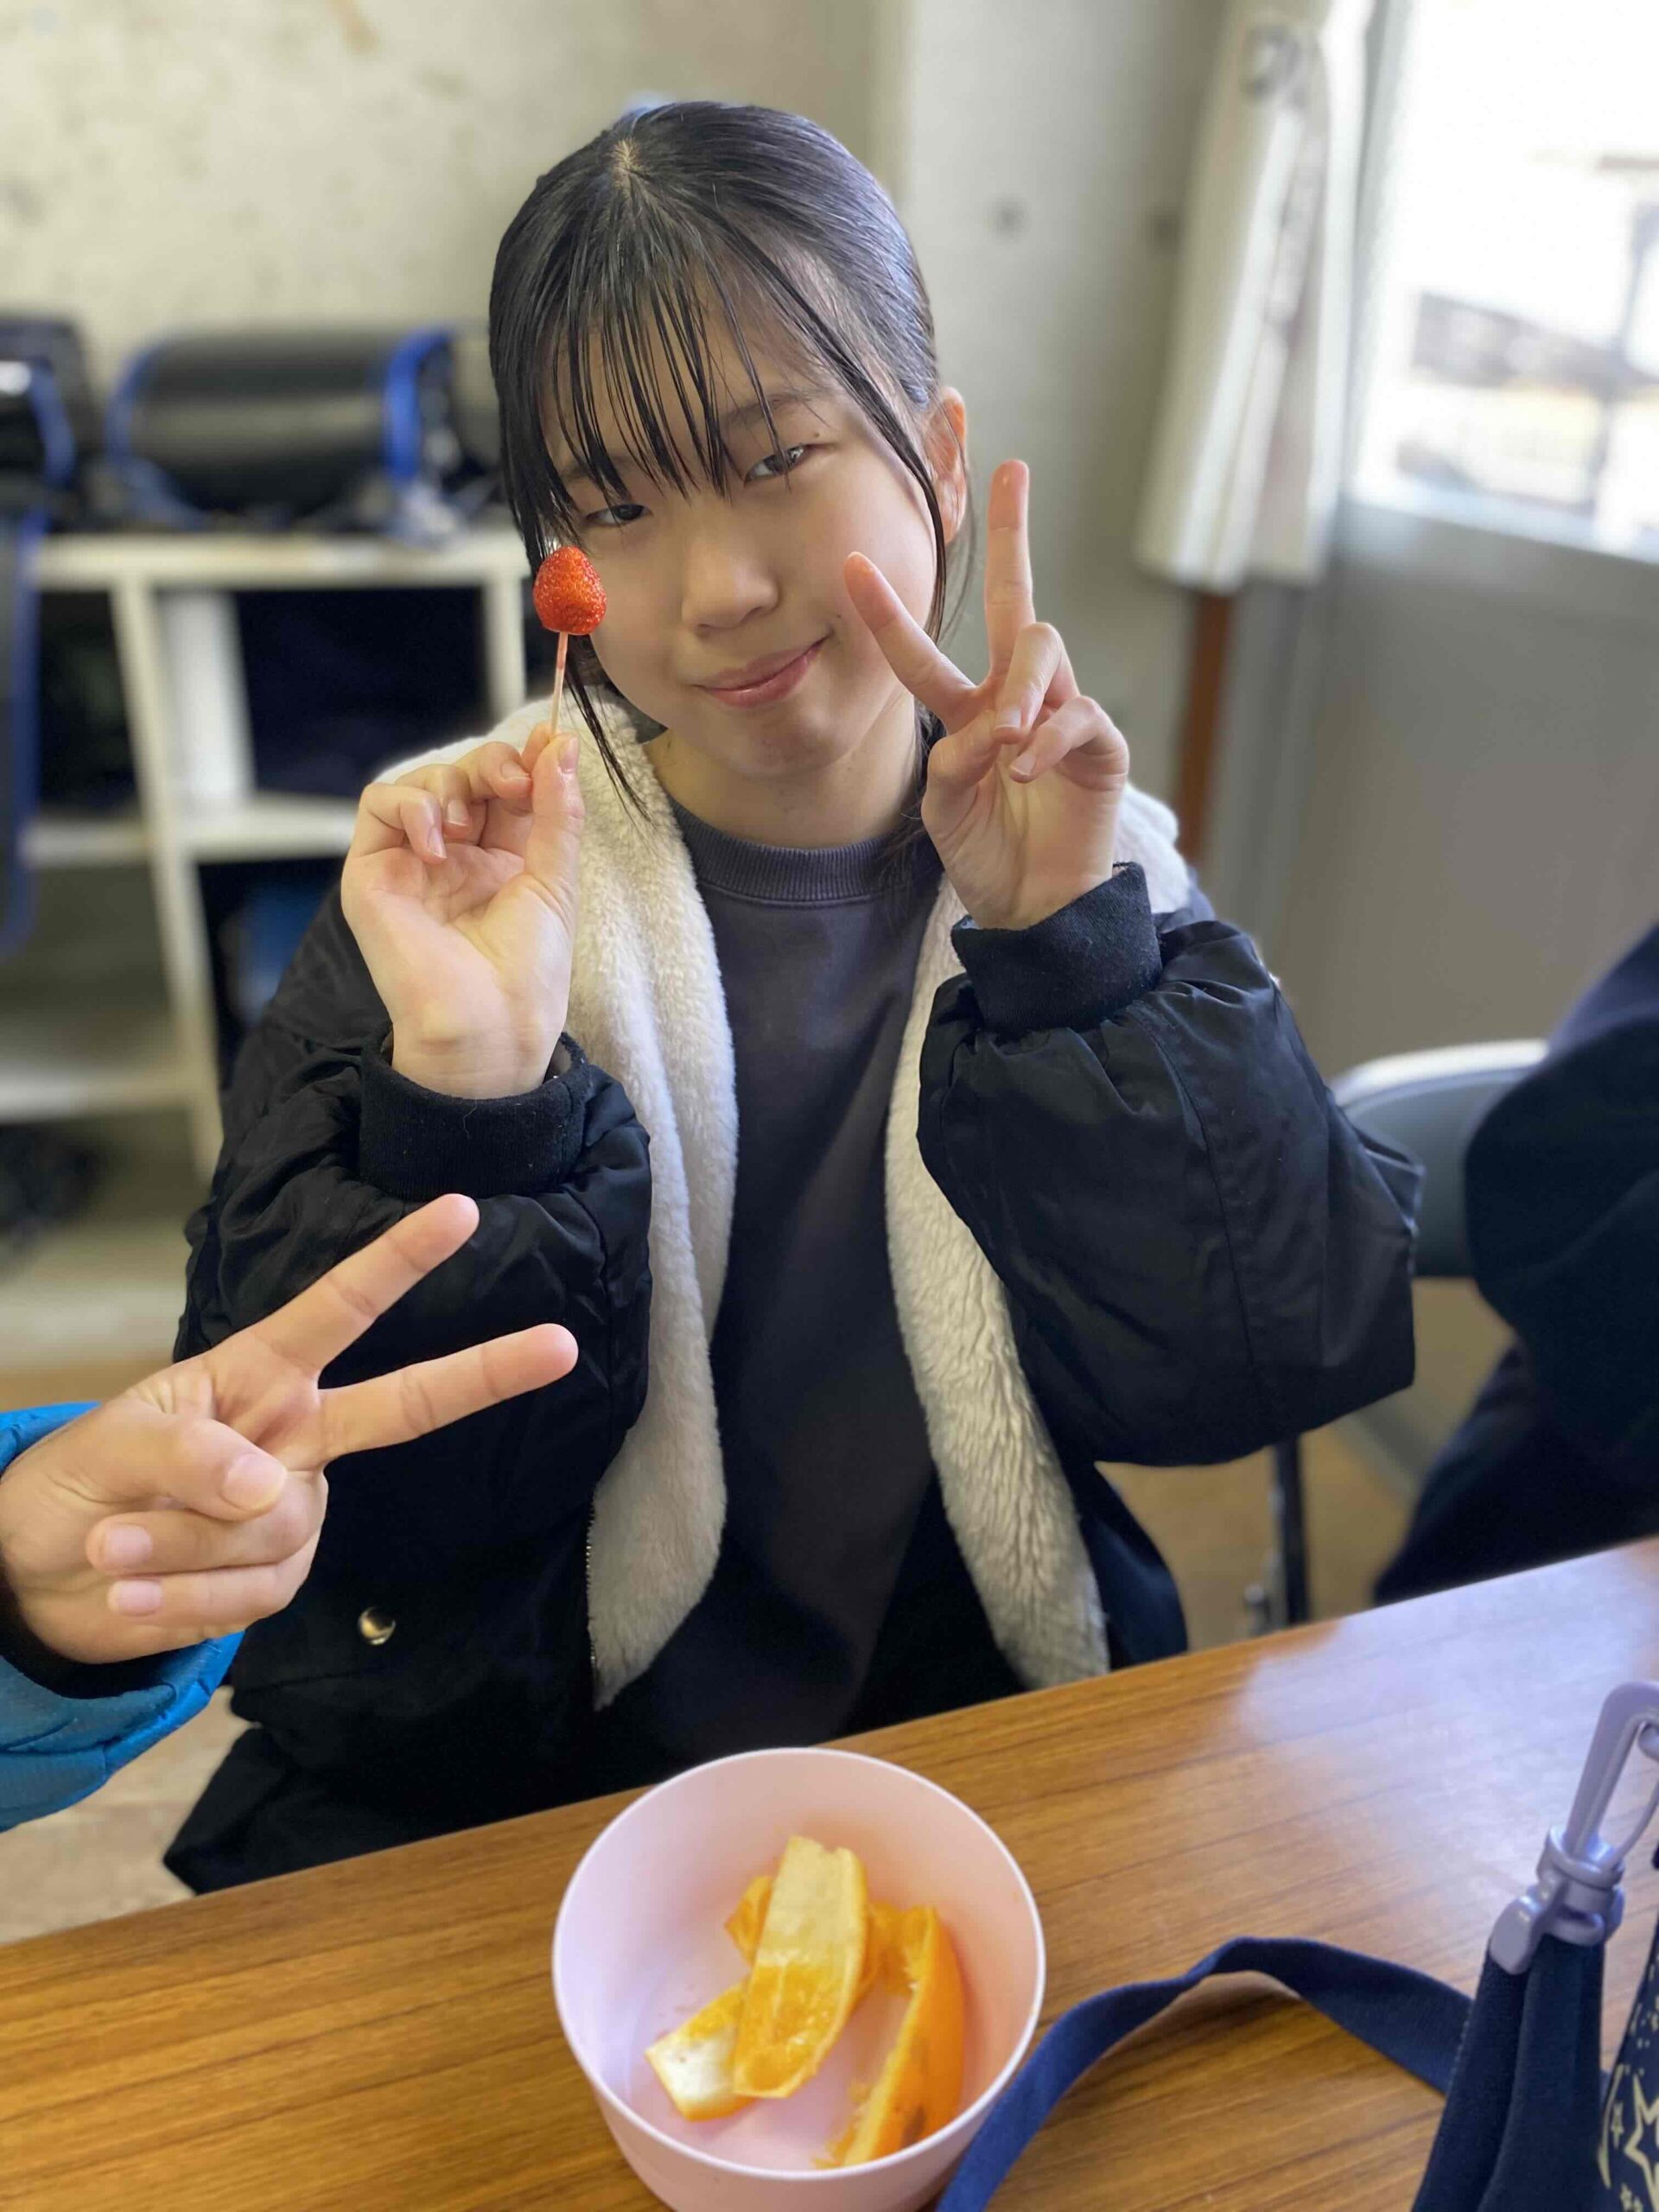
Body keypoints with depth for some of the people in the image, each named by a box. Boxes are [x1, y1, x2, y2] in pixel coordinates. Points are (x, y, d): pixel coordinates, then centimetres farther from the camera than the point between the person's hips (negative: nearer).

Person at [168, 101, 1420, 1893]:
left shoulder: (1091, 870, -3)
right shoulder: (452, 887, -8)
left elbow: (1270, 1364, -10)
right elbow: (351, 1501, -11)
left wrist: (1066, 952, -18)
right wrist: (469, 1105, -26)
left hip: (985, 1748, 2)